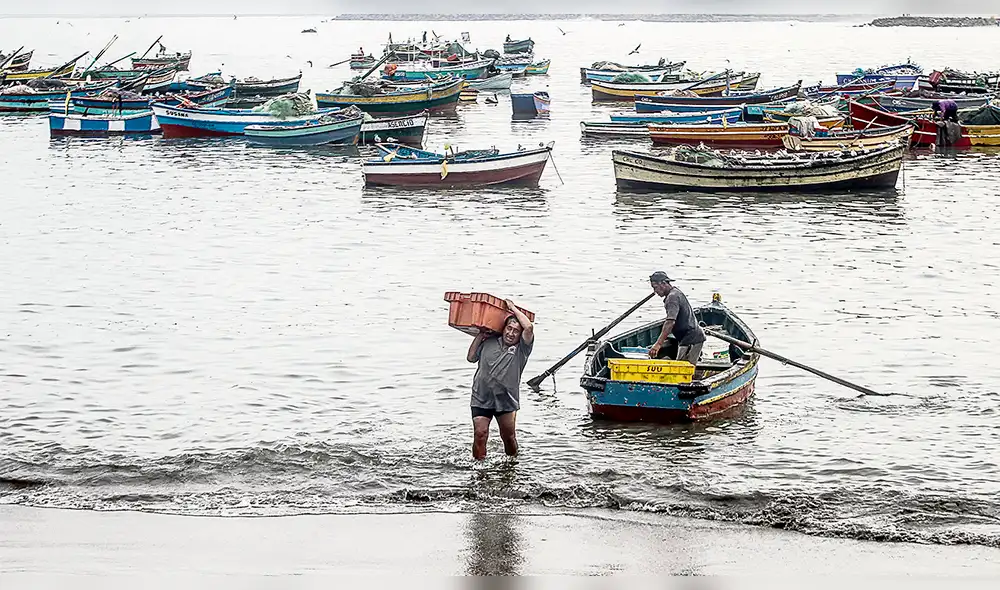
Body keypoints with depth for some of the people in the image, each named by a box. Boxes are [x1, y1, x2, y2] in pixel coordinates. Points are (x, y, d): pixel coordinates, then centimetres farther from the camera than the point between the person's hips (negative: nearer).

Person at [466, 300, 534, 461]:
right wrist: (480, 336, 9)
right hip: (482, 399, 1)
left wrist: (513, 308, -7)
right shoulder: (489, 343, 8)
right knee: (480, 434, -10)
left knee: (508, 437, 11)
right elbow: (471, 357, 14)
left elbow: (529, 327, -19)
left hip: (506, 400, -1)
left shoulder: (521, 349, -3)